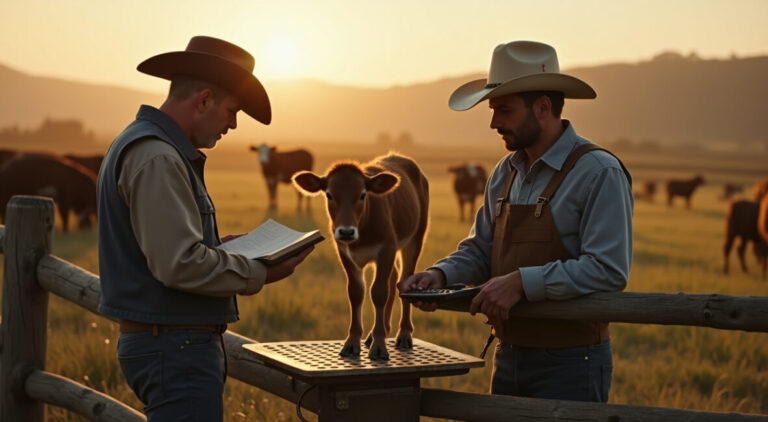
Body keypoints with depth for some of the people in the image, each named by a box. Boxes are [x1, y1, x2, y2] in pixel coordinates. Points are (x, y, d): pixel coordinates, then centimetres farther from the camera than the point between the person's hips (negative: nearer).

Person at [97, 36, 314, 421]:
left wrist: (222, 244, 12)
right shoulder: (156, 158, -18)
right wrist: (258, 274, -14)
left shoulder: (140, 143, 16)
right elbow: (179, 264, -25)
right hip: (176, 346, -11)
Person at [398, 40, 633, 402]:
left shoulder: (599, 173, -14)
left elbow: (608, 270, -23)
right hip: (509, 359, 7)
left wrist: (522, 281, -26)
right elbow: (480, 251, 15)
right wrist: (440, 274, -5)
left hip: (569, 365, -7)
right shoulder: (506, 173, 9)